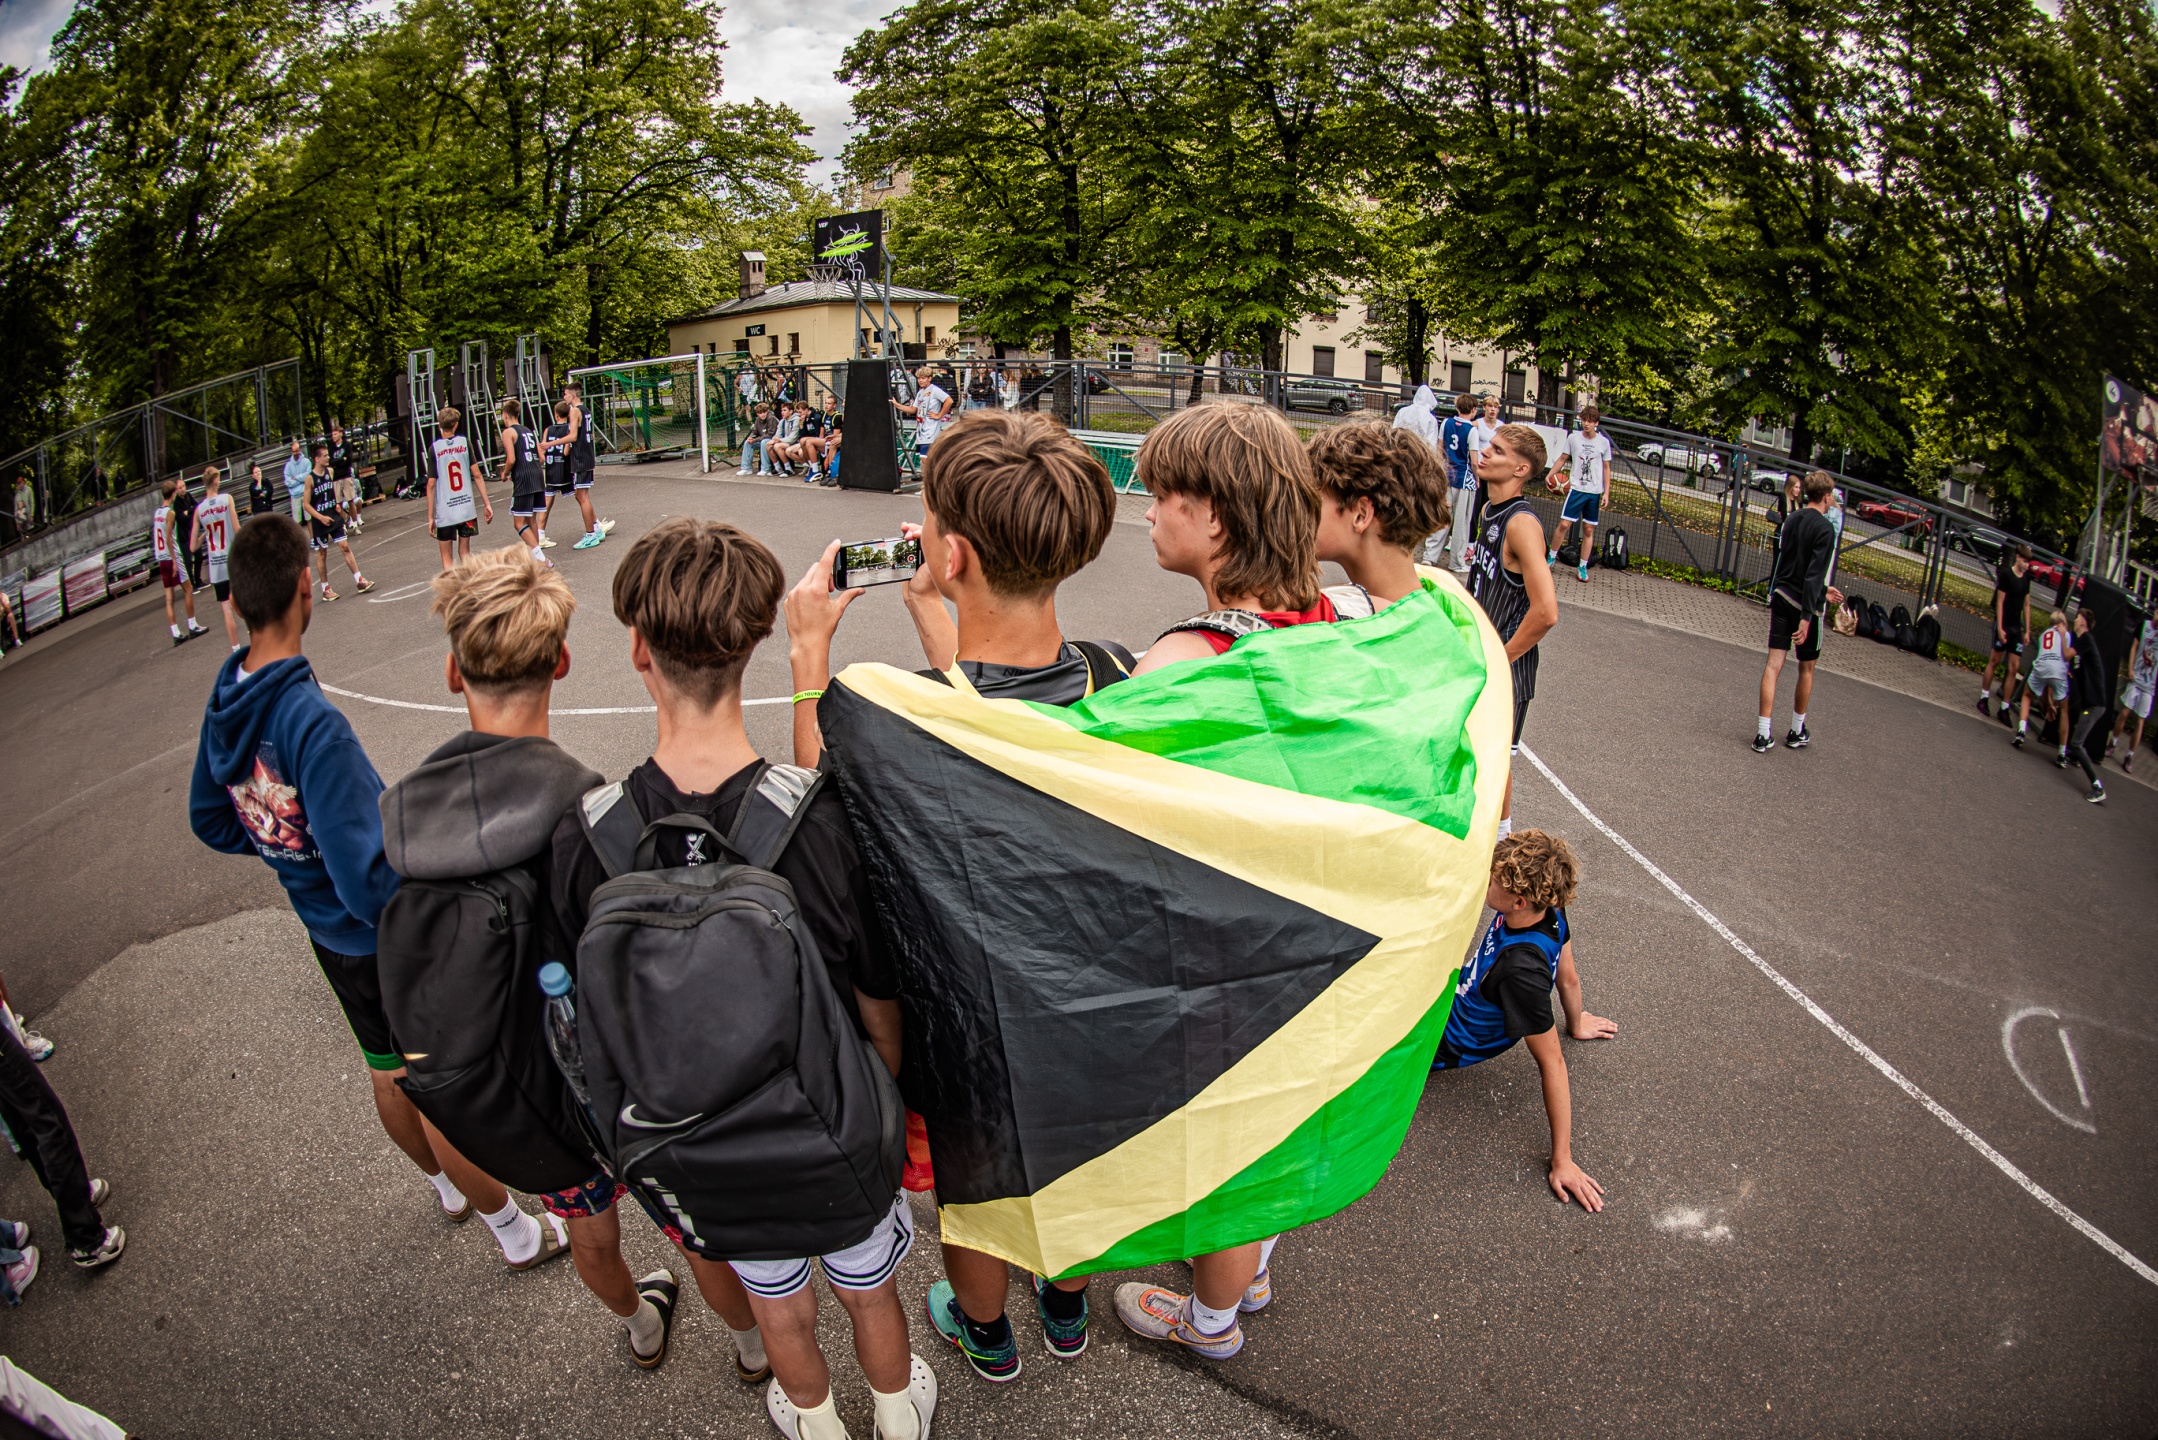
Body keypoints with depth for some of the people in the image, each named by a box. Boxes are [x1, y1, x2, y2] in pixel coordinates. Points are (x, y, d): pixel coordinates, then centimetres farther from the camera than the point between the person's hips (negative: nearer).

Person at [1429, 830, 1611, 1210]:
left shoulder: (1522, 970, -40)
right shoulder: (1548, 909, -20)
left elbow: (1551, 1063, -32)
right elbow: (1568, 977, 0)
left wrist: (1562, 1160, -24)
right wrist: (1576, 1025, 22)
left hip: (1445, 1043, -7)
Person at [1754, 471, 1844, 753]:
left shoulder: (1792, 519, 7)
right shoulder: (1824, 528, -14)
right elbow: (1815, 573, -19)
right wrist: (1808, 616, -20)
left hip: (1781, 598, 5)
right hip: (1804, 604, -5)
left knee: (1774, 664, 1)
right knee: (1806, 669, 13)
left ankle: (1764, 734, -4)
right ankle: (1797, 731, 25)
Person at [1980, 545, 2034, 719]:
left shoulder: (2026, 578, 9)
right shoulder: (2006, 574, -8)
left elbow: (2026, 605, 13)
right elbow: (2000, 602, -10)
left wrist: (2027, 630, 11)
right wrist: (1999, 627, -15)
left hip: (2017, 627, 5)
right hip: (2003, 625, -5)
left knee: (2013, 667, 1)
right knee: (1994, 660, 3)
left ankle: (2004, 707, 4)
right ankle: (1984, 698, 14)